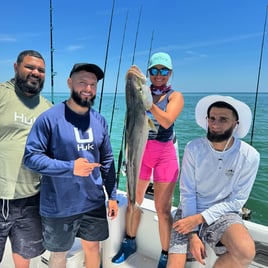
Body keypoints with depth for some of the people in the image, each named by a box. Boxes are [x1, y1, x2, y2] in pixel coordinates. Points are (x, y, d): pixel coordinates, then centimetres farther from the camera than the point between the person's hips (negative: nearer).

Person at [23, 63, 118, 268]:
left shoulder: (100, 121, 1)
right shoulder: (50, 118, -15)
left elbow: (107, 161, 7)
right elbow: (31, 157, -15)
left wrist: (112, 195, 7)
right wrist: (70, 168, -25)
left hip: (94, 203, 4)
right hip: (59, 207, -4)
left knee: (93, 248, 22)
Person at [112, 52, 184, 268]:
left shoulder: (175, 96, 0)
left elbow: (167, 121, -19)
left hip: (164, 153, -3)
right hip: (140, 150, 3)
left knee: (162, 208, 0)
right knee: (134, 200, 13)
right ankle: (129, 243, 35)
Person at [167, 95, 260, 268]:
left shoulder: (249, 156, -13)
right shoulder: (194, 148, -12)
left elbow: (237, 201, -8)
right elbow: (187, 192, -9)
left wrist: (199, 218, -17)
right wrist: (193, 234, -15)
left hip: (223, 213, 0)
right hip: (190, 211, 1)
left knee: (246, 251, -29)